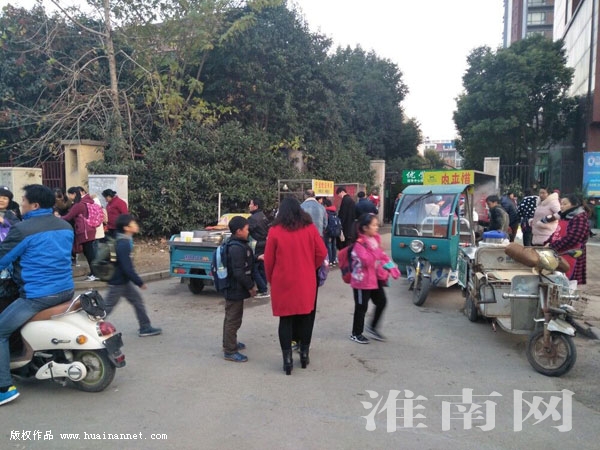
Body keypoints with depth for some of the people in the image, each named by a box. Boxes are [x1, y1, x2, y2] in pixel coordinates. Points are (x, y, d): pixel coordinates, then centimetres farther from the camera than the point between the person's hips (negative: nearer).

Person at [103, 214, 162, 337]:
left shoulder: (125, 241, 4)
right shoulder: (123, 244, -26)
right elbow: (127, 268, -27)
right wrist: (140, 282, -20)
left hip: (124, 281, 10)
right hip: (118, 282, -10)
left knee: (138, 301, 12)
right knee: (107, 307, 3)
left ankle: (145, 328, 18)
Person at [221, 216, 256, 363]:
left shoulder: (237, 244, 10)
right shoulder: (237, 248, -24)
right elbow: (239, 272, -27)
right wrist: (250, 287, -18)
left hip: (232, 288, 11)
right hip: (235, 289, -11)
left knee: (231, 318, 22)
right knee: (234, 320, -1)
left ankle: (229, 343, 37)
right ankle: (230, 351, 8)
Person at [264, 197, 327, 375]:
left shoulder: (275, 231, -8)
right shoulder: (310, 228, -3)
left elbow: (268, 260, -4)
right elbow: (322, 253, -1)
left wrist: (271, 280, 11)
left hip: (283, 283, -1)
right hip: (306, 282, 2)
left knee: (285, 320, 8)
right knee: (305, 318, 16)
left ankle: (287, 360, 8)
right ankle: (304, 354, 24)